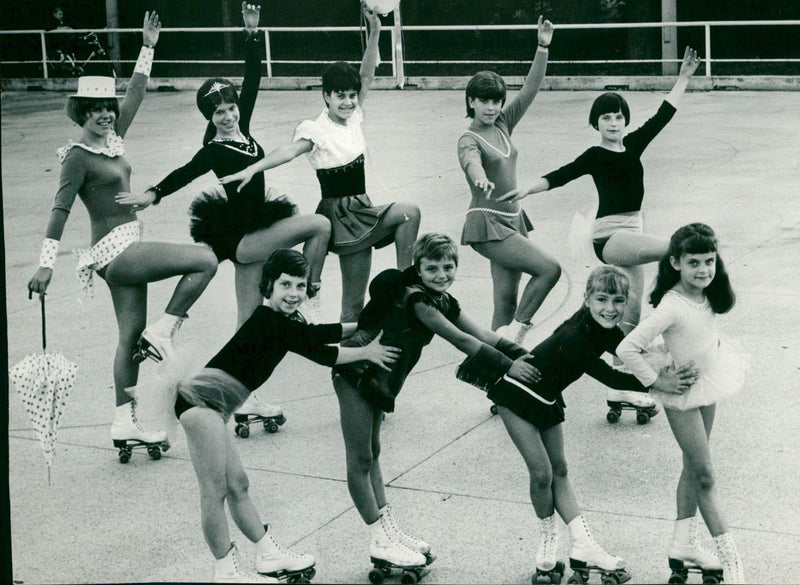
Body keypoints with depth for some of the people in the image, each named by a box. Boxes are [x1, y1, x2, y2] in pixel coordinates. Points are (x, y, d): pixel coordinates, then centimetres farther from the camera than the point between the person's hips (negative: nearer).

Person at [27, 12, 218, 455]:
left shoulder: (113, 139, 11)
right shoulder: (79, 157, -11)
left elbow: (135, 96, 22)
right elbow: (60, 209, -15)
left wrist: (147, 48, 24)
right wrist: (46, 264, -20)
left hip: (126, 248, 8)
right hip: (114, 250, -8)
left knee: (131, 334, 11)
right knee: (205, 260, -13)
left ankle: (124, 422, 16)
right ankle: (163, 331, -3)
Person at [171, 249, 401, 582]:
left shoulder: (284, 321, 14)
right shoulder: (268, 321, -14)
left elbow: (315, 333, 29)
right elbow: (316, 352, -10)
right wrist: (366, 353, -1)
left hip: (210, 407, 10)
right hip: (202, 400, -10)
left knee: (236, 485, 16)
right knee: (215, 491, -5)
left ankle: (269, 556, 24)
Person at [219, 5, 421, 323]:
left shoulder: (354, 118, 6)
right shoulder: (318, 130, -13)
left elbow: (366, 76, -2)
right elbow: (288, 151, -28)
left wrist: (374, 33, -14)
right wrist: (252, 169, -44)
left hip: (361, 209, 6)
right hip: (340, 212, -6)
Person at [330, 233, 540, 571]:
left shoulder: (443, 302, 4)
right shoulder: (415, 299, -24)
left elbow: (482, 335, 2)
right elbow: (460, 340, -27)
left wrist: (523, 355, -9)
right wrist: (507, 367, -26)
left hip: (378, 380, 10)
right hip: (357, 373, -10)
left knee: (372, 454, 17)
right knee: (360, 459, -1)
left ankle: (389, 530, 23)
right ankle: (380, 543, 3)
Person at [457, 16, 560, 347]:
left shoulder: (503, 125, 9)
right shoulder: (469, 140, -10)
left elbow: (530, 90, 5)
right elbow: (472, 161, -33)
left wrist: (543, 49, -5)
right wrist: (481, 179, -55)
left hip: (512, 221, 7)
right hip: (487, 224, -7)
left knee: (507, 301, 6)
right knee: (549, 269, -17)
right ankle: (514, 333, -8)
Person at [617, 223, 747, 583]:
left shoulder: (707, 296, -5)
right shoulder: (672, 306, -29)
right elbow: (627, 349, -32)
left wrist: (718, 347, 5)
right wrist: (657, 383, -24)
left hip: (709, 385, 8)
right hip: (684, 395, -8)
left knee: (693, 468, 15)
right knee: (705, 476, 0)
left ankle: (684, 543, 27)